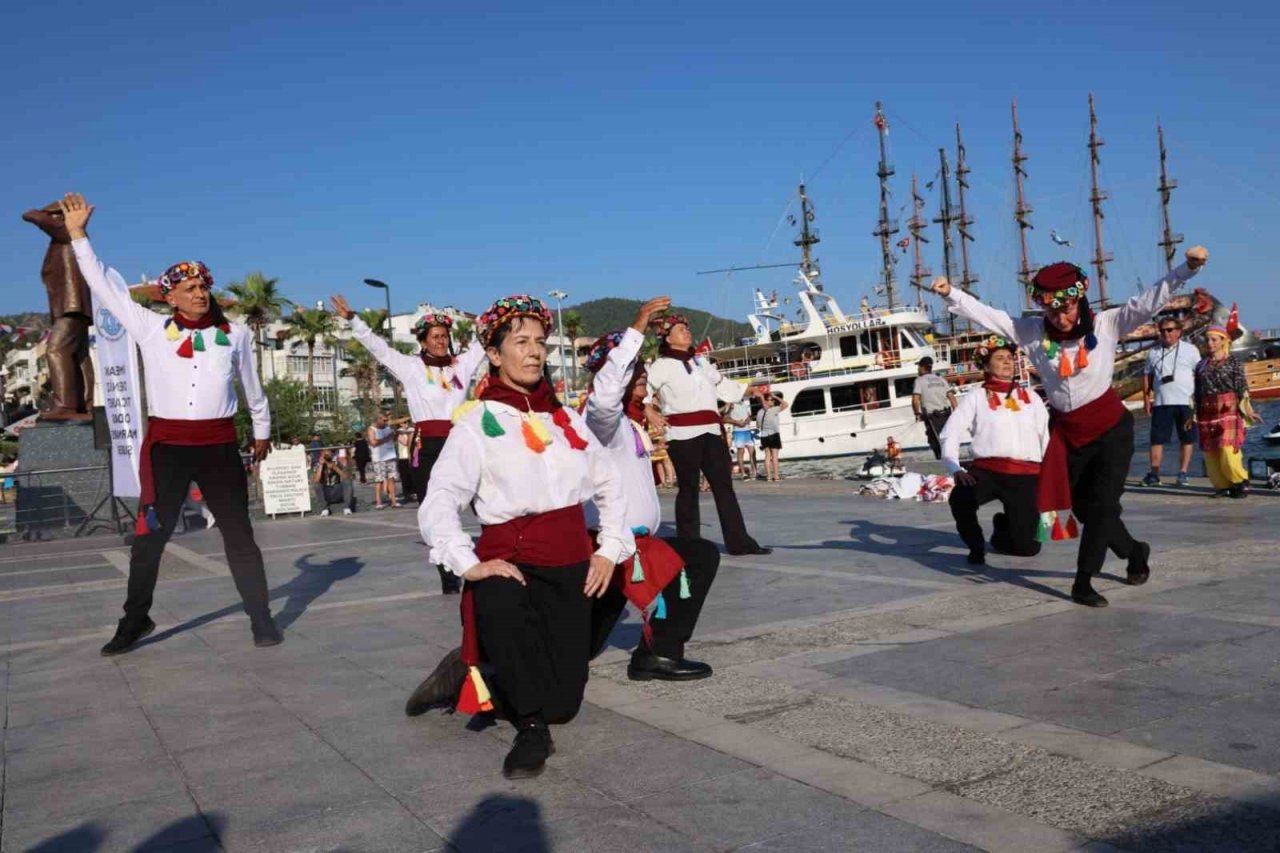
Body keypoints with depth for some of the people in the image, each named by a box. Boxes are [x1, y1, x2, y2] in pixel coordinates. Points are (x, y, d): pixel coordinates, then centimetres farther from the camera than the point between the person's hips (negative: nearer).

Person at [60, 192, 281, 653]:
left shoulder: (234, 334, 5)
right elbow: (105, 284, 9)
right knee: (149, 535, 6)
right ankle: (135, 619, 21)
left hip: (219, 446, 0)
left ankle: (261, 619, 11)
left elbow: (252, 386, 17)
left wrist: (262, 429, 27)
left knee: (238, 533, 4)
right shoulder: (150, 327, 4)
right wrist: (78, 235, 9)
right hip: (166, 445, 0)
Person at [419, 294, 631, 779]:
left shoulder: (566, 419, 12)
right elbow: (438, 504, -12)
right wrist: (468, 564, -26)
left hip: (571, 562, 4)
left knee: (562, 703, -1)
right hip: (508, 557, -4)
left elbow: (609, 486, 17)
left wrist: (610, 550, 5)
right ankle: (531, 729, -19)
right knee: (501, 605, -41)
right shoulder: (476, 422, -3)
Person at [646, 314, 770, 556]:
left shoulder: (700, 362, 20)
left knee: (724, 485, 4)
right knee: (688, 489, -2)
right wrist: (651, 414, -13)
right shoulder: (663, 365, -4)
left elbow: (722, 383, 29)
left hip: (710, 431, 7)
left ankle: (739, 542, 7)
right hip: (683, 434, -7)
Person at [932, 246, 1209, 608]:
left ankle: (1083, 582, 5)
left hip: (1110, 426, -3)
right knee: (1084, 507, 12)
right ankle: (1135, 552, 40)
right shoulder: (1032, 332, -2)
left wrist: (1187, 269, -22)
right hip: (1066, 431, 3)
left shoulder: (1106, 324, -6)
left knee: (1102, 505, -6)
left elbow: (1148, 301, -11)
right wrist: (952, 295, -13)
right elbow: (989, 315, -4)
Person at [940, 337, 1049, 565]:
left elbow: (1046, 437, 12)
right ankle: (976, 546, -3)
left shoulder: (1031, 398, 15)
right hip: (987, 469, -2)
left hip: (1025, 474, 2)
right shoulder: (976, 397, 6)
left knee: (1026, 546, -2)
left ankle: (1003, 527, 37)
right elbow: (951, 433, -3)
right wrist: (955, 469, -17)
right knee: (960, 499, -36)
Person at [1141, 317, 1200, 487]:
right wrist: (1146, 398, 7)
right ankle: (1154, 473, 3)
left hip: (1185, 402, -2)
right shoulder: (1154, 353, 12)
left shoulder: (1190, 350, 3)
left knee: (1187, 439, 3)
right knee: (1157, 438, 0)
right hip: (1161, 403, 2)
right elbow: (1147, 375, 15)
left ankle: (1182, 473, 11)